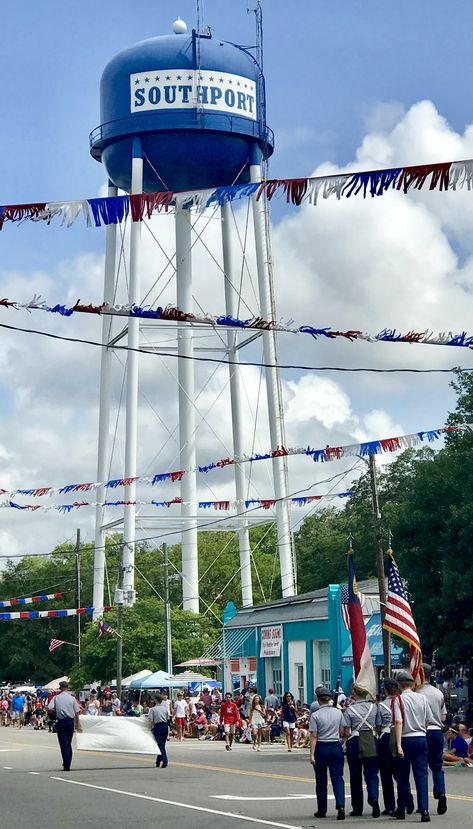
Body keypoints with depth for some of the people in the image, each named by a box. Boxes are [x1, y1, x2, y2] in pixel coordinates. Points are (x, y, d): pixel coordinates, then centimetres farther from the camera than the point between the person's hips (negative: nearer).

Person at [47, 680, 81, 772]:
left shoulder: (56, 698, -4)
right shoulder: (72, 698, 0)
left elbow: (49, 708, -15)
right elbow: (77, 712, 1)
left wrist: (56, 710, 5)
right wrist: (78, 725, 9)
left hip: (61, 722, -2)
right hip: (70, 722, 2)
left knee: (64, 744, -2)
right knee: (69, 743, 16)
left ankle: (66, 765, -11)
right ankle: (67, 763, 21)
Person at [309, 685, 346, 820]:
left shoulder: (315, 715, -10)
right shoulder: (338, 713, 0)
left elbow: (314, 736, -11)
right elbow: (342, 733, 5)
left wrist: (311, 754, -9)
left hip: (321, 748, -2)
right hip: (336, 747, 2)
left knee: (321, 780, 10)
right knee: (337, 778, 1)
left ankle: (322, 810, 18)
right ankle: (340, 806, -19)